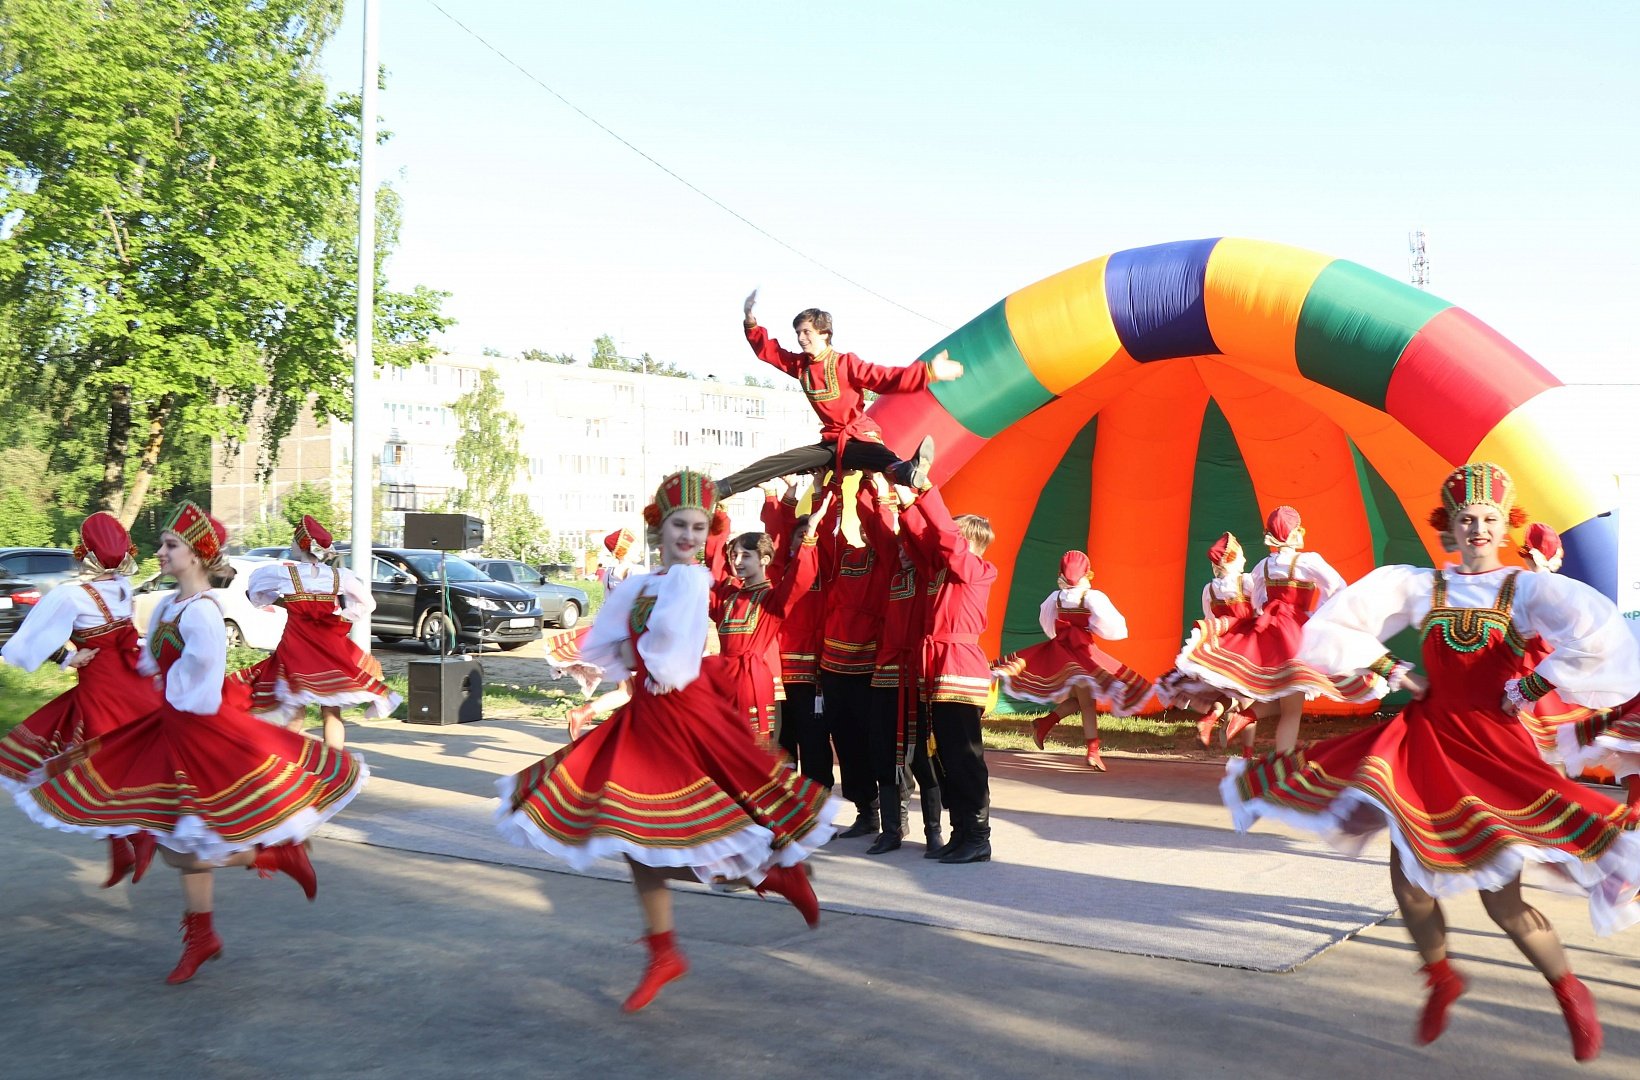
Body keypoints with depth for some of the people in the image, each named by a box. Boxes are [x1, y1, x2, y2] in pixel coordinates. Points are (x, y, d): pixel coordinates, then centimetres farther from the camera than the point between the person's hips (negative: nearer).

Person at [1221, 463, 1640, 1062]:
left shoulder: (1526, 588, -3)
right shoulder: (1419, 585, 4)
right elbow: (1335, 623, 6)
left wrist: (1533, 686, -15)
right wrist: (1391, 669, 2)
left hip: (1494, 748, -3)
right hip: (1426, 738, 3)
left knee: (1501, 899, -6)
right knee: (1408, 877, 3)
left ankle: (1570, 993, 20)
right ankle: (1441, 978, 30)